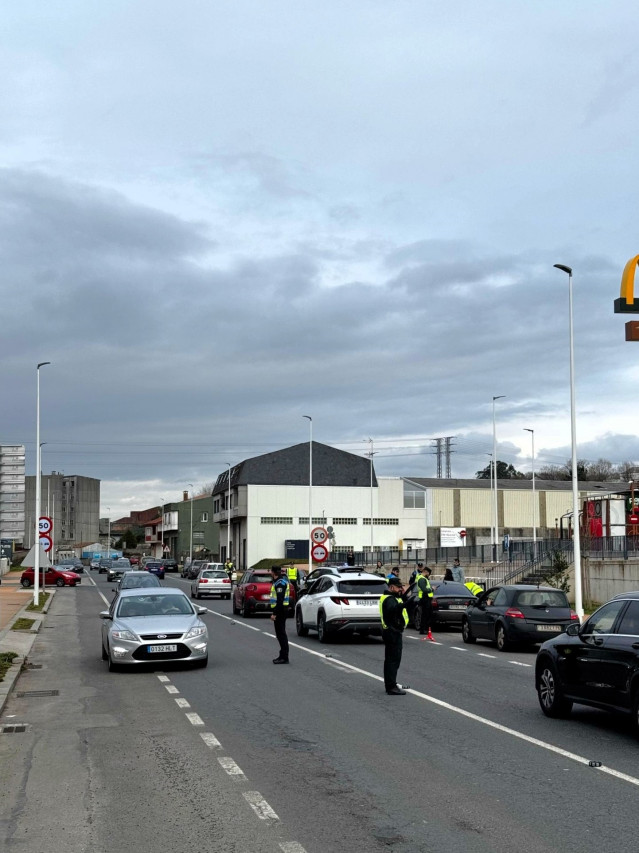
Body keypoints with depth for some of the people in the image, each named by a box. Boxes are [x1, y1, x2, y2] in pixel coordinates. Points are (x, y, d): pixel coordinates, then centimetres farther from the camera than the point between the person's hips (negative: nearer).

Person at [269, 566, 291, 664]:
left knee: (281, 634, -8)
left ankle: (284, 657, -7)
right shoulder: (278, 581, 17)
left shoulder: (280, 583, -17)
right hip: (280, 611, 11)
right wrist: (274, 612, 20)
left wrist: (274, 613, -24)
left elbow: (280, 600, -23)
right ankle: (283, 655, 20)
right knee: (280, 634, 14)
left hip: (280, 611, -11)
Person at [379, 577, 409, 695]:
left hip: (392, 631, 11)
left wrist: (402, 597, 18)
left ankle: (389, 685, 25)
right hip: (393, 632, -11)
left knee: (390, 659, 17)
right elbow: (392, 609, -40)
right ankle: (391, 687, -12)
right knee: (393, 659, -11)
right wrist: (402, 604, -55)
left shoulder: (392, 597, 17)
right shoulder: (389, 599, -17)